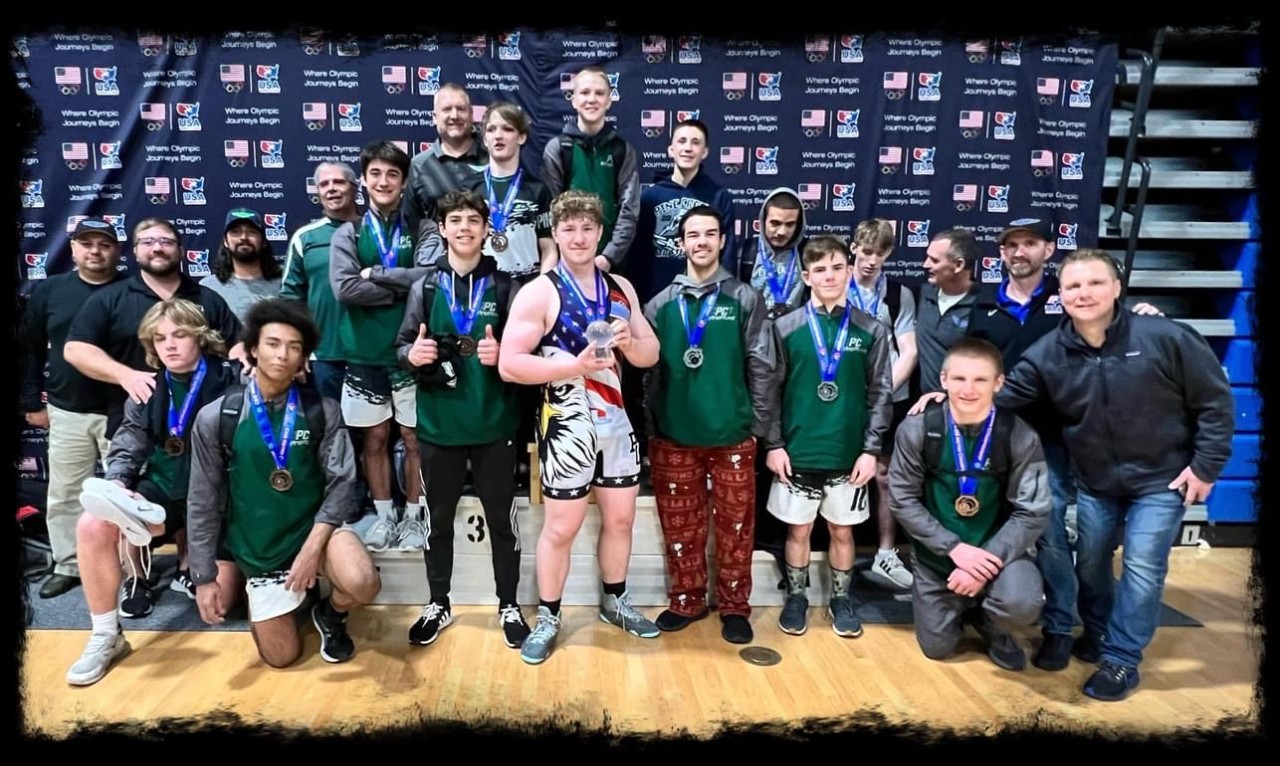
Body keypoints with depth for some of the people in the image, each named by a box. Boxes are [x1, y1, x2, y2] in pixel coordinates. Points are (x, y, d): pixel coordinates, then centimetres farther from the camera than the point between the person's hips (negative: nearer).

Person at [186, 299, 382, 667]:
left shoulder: (323, 411, -7)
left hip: (315, 527, -1)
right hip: (258, 549, 1)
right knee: (281, 656, 5)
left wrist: (312, 548, -21)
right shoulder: (215, 418, -8)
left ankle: (331, 613, 6)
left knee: (362, 583, -31)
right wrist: (204, 578, -4)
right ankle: (289, 602, 39)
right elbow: (202, 502, -3)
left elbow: (341, 483, -10)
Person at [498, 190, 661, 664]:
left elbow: (651, 355, 11)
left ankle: (615, 602, 37)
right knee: (561, 527, 5)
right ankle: (547, 619, 24)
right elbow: (509, 365, -16)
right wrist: (575, 364, -24)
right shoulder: (539, 293, -10)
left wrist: (629, 343, -12)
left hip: (618, 420, 6)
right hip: (568, 426, -5)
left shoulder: (621, 289, 8)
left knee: (621, 518, 16)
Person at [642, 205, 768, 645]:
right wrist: (650, 426, 3)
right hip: (673, 437, 2)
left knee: (735, 525, 8)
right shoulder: (661, 304, 6)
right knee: (679, 525, 11)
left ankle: (734, 607, 24)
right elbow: (649, 370, 7)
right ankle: (686, 601, 28)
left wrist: (757, 425, -1)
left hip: (732, 435, -1)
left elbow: (759, 367, 2)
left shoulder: (745, 300, 2)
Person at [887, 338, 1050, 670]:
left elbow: (1032, 514, -14)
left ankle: (993, 625, 8)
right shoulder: (917, 429, -15)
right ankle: (963, 606, 42)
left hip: (996, 550, -1)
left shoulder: (1019, 437, -16)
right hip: (936, 554, 1)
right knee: (937, 647, 7)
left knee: (1022, 605, -31)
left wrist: (989, 559, -25)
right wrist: (954, 548, -20)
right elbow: (902, 500, -11)